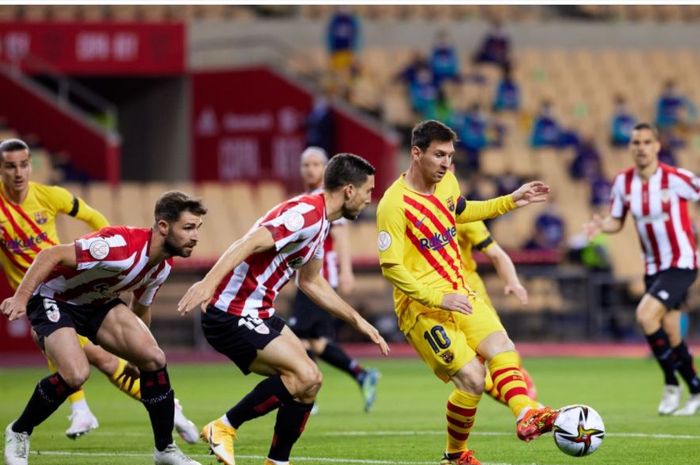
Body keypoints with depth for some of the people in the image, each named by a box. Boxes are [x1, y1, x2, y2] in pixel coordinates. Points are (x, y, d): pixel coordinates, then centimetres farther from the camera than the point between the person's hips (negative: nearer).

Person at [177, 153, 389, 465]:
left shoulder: (319, 221, 15)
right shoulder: (307, 214, -18)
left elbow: (311, 283, 28)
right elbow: (251, 243, -30)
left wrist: (358, 322, 29)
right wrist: (209, 282, -42)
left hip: (258, 314, 10)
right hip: (232, 315, -10)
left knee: (308, 381, 9)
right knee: (305, 377, -18)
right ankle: (224, 428, -8)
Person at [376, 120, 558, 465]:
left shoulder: (447, 183, 6)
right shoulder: (394, 205, -18)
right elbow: (390, 267, -18)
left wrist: (511, 201, 22)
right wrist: (439, 299, -24)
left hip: (459, 295, 8)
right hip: (422, 308, -8)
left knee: (502, 348, -16)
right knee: (472, 377, -16)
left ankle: (526, 415, -34)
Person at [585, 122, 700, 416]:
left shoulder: (676, 179, -15)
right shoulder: (623, 182, 0)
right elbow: (617, 221, 10)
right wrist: (601, 225, -12)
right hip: (653, 267, 6)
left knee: (646, 314, -23)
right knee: (669, 334, 9)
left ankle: (671, 384, -8)